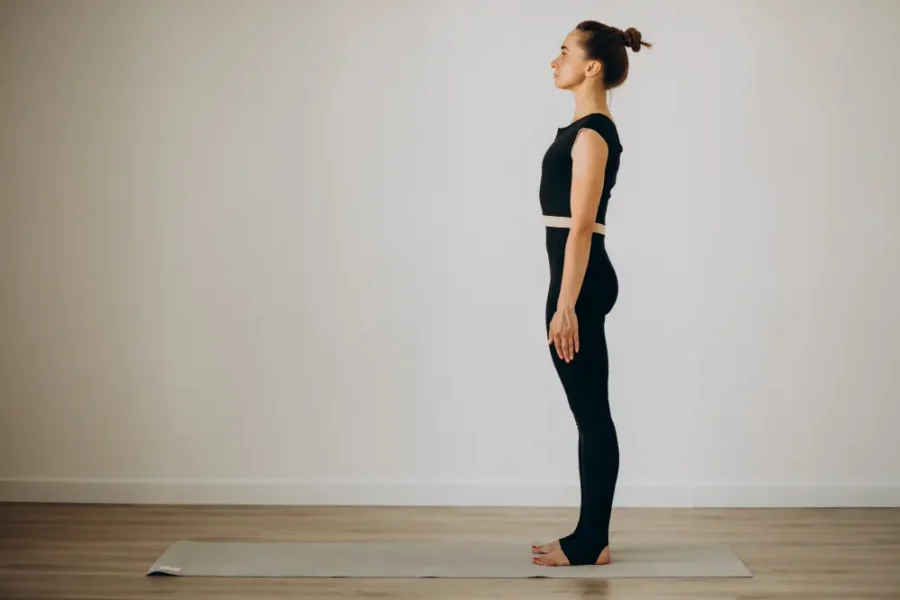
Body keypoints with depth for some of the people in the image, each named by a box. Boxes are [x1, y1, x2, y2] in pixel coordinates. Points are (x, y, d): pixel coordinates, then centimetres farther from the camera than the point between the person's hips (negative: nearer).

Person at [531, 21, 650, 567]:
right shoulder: (589, 127, 16)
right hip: (583, 276, 10)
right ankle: (589, 536, 19)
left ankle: (592, 543, 5)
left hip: (580, 280, -10)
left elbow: (580, 226, -20)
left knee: (591, 413, -3)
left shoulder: (591, 133, -15)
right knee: (590, 412, 12)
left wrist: (565, 306, -22)